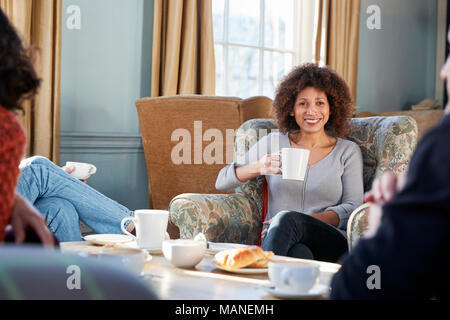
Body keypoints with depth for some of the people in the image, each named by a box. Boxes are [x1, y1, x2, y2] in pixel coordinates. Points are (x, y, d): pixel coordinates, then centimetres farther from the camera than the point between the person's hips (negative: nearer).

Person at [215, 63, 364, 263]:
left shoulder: (348, 151, 14)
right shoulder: (272, 143, 15)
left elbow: (353, 207, 3)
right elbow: (221, 182, 11)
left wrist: (304, 221, -15)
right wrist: (258, 167, -12)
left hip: (331, 243, 0)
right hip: (276, 240, 0)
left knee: (287, 217, -35)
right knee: (299, 252, -40)